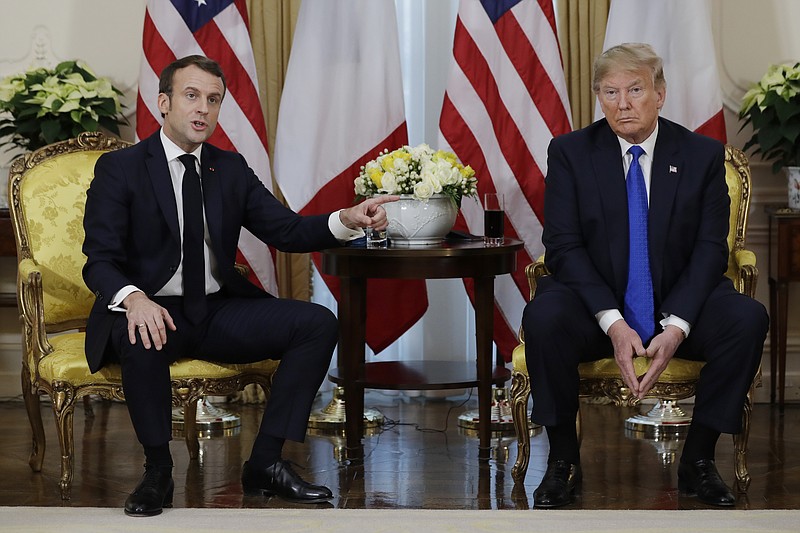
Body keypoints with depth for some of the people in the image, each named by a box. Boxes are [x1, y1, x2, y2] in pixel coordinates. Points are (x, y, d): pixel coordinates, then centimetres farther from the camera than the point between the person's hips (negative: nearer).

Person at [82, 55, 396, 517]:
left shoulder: (231, 169, 12)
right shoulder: (119, 169, -3)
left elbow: (287, 230, 5)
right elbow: (100, 260, -12)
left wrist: (347, 220, -16)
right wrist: (133, 298, -35)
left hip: (219, 312, 5)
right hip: (153, 311, -5)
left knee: (318, 323, -14)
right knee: (143, 338, -40)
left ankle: (266, 462, -11)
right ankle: (158, 471, -18)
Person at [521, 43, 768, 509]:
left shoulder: (704, 155, 2)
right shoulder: (570, 153, 0)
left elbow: (710, 249, -3)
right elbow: (563, 246, -7)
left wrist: (676, 327, -20)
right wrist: (613, 323, -21)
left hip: (679, 306, 1)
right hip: (595, 307, -1)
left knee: (748, 318, -27)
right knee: (543, 318, -33)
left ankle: (698, 461, -11)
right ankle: (564, 461, -14)